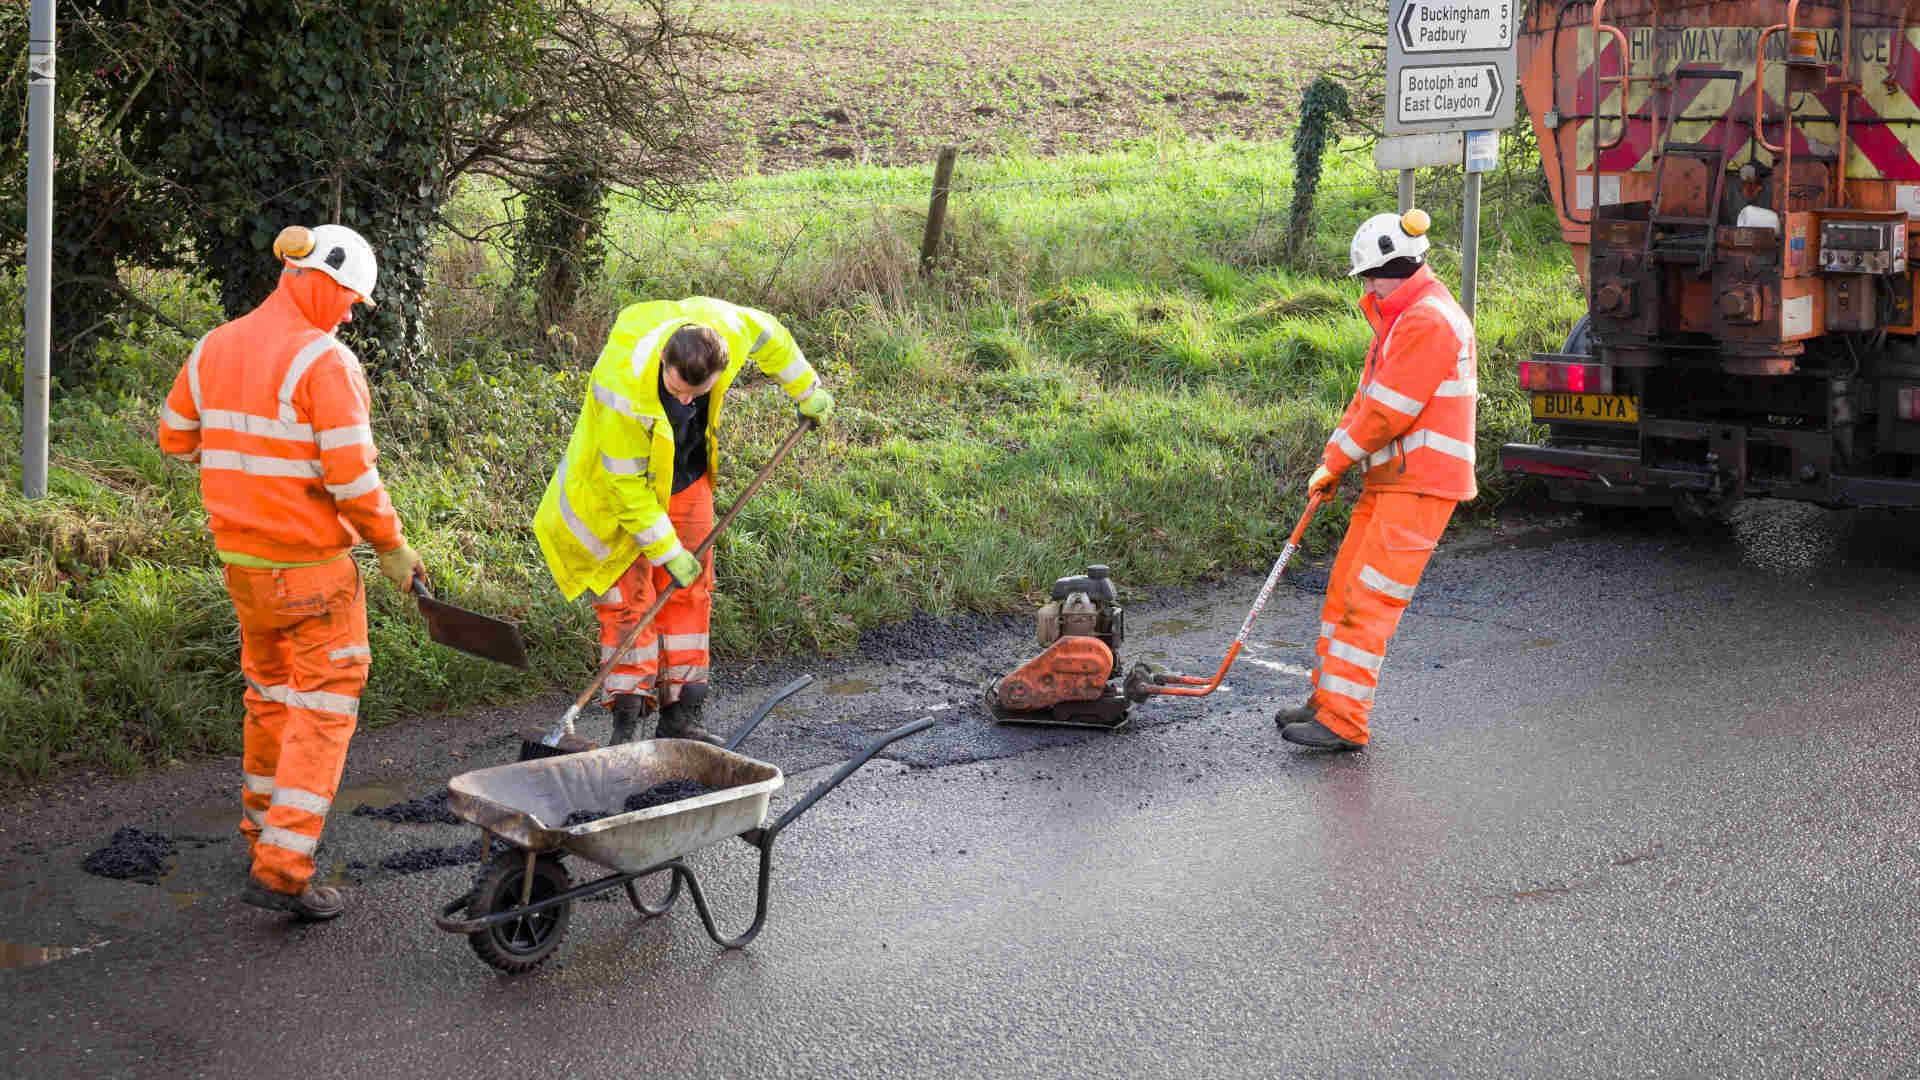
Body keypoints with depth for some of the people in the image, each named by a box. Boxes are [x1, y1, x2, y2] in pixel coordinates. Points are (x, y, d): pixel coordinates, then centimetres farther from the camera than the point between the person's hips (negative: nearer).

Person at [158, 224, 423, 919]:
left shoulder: (214, 348, 4)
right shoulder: (326, 361, -18)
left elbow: (177, 437, 15)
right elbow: (352, 475, -20)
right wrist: (391, 546, -8)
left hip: (240, 553, 7)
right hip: (309, 560, -7)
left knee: (270, 685, 24)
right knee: (326, 701, -1)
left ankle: (263, 821, 38)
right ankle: (280, 868, -6)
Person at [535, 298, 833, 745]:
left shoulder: (722, 326, -27)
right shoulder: (624, 390, -39)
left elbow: (770, 335, 0)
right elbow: (627, 482, -29)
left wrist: (807, 391, 11)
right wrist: (667, 551, -25)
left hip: (686, 480, 5)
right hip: (624, 488, -5)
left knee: (690, 592, 5)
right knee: (627, 596, -7)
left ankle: (679, 717, 12)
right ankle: (627, 721, -2)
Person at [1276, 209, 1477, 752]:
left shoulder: (1429, 321, -16)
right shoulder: (1405, 317, 20)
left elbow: (1389, 411, -19)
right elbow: (1369, 397, 21)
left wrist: (1335, 460, -7)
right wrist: (1333, 462, 9)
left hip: (1420, 484, -10)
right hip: (1390, 481, 10)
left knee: (1369, 600, -11)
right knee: (1344, 588, 12)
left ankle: (1344, 722, -8)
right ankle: (1329, 701, 21)